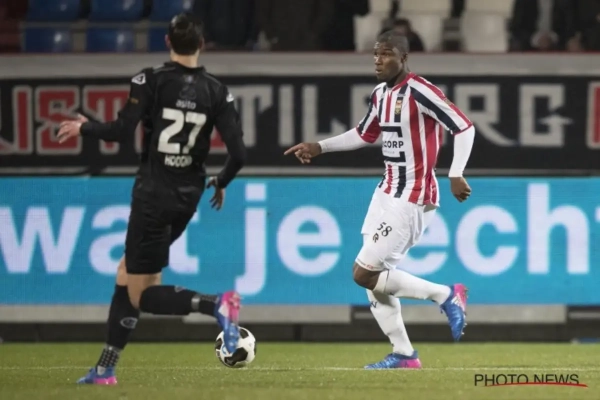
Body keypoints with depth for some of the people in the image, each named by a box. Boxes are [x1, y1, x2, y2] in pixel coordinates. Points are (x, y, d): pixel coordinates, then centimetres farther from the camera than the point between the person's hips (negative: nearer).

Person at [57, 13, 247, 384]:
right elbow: (238, 154, -5)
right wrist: (220, 183, 15)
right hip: (188, 198, 5)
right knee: (126, 273, 20)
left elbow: (121, 130, -17)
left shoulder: (151, 80, -9)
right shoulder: (217, 91, 0)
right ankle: (106, 368, 20)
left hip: (153, 194, -5)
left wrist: (83, 127, 2)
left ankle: (215, 304, -26)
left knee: (141, 296, 0)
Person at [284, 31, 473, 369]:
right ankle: (404, 355, 16)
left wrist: (456, 175, -27)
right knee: (374, 278, 7)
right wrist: (320, 148, 18)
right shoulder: (380, 94, 9)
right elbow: (365, 135, 26)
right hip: (387, 191, 9)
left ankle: (446, 296, 1)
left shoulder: (418, 91, -17)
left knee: (364, 273, -11)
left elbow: (464, 127, -18)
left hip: (412, 199, -9)